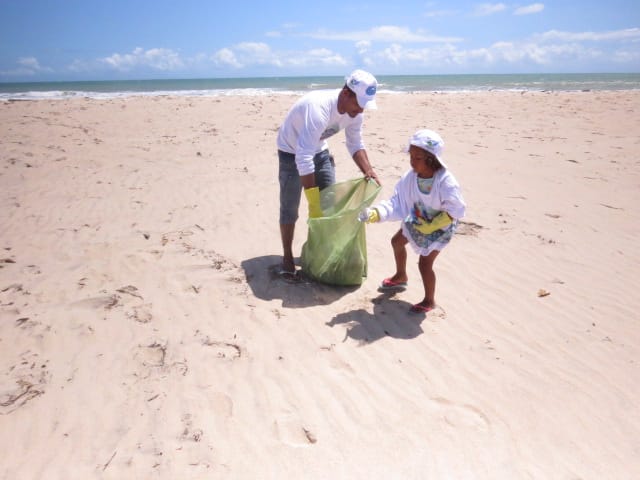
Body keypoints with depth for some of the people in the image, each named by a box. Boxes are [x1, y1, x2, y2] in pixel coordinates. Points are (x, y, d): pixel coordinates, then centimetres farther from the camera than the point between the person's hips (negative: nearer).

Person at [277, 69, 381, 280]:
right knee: (290, 208, -3)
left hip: (319, 150, 7)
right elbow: (303, 159, -44)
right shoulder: (318, 108, -41)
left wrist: (368, 171, -19)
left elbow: (355, 144, -2)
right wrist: (313, 202, -43)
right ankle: (287, 257, 12)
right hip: (292, 153, -6)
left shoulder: (355, 111, -17)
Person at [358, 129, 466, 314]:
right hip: (417, 221, 7)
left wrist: (431, 226, -27)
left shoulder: (446, 182, -35)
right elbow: (396, 203, -20)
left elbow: (455, 211, -26)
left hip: (439, 227, -7)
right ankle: (401, 276, 51)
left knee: (424, 263, -9)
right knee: (397, 241, 23)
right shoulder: (410, 177, -21)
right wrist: (375, 213, -35)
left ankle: (429, 301, 18)